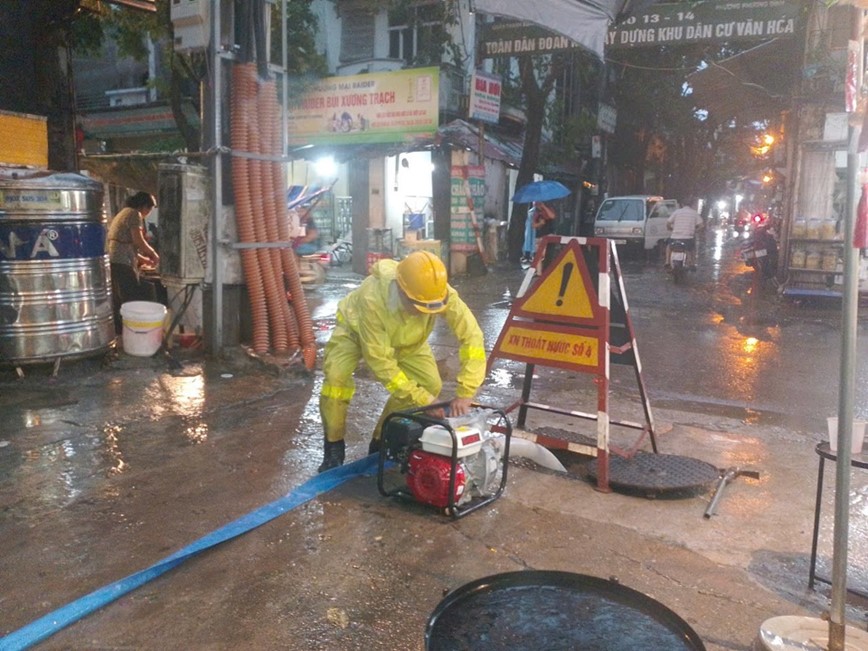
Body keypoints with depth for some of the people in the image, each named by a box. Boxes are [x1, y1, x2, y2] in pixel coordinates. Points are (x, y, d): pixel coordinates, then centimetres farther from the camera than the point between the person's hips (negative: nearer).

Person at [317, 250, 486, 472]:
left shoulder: (440, 293, -38)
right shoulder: (372, 299, -45)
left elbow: (471, 335, -34)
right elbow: (380, 361, -39)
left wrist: (465, 393, -40)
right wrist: (421, 399, -38)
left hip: (405, 338, 4)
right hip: (356, 329, -3)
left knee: (431, 384, -11)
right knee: (336, 376, -29)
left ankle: (382, 442, 7)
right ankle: (334, 446, -5)